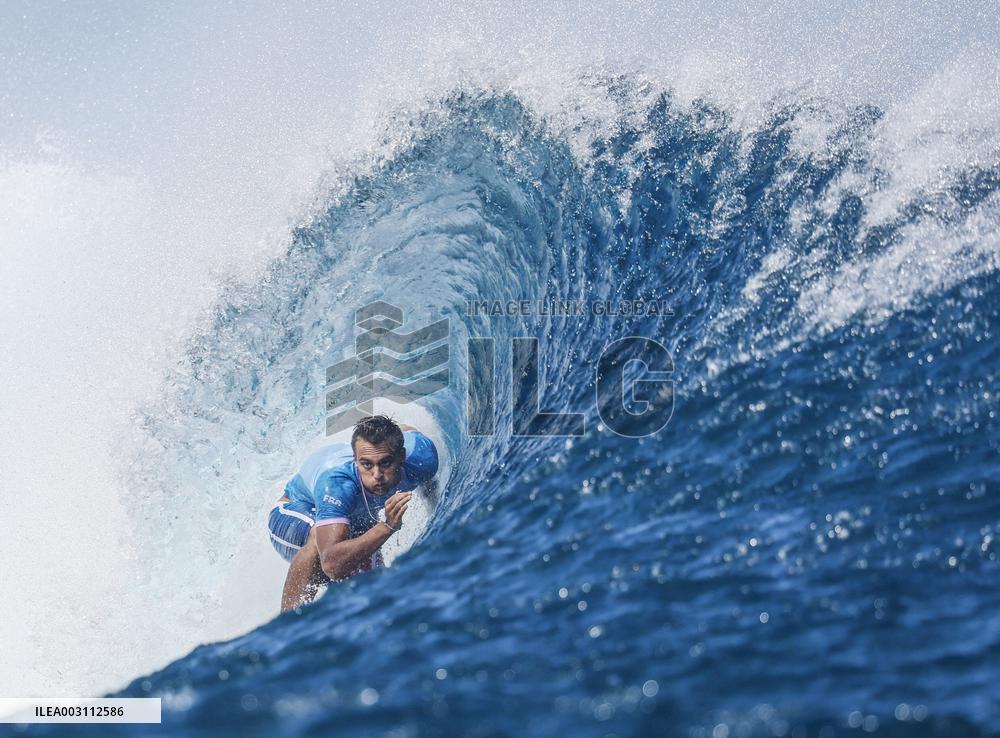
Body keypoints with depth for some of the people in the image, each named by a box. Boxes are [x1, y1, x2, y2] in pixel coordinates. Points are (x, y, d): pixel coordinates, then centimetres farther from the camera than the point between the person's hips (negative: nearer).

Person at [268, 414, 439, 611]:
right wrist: (387, 527, -62)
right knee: (320, 536, -39)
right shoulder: (335, 482, -45)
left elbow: (405, 430, -2)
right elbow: (332, 565, -55)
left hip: (357, 518, 6)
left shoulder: (421, 456, -31)